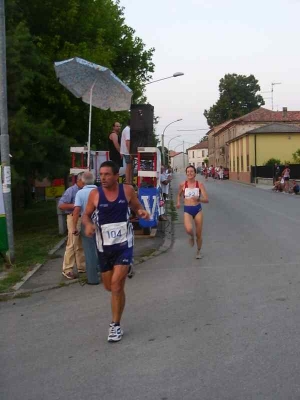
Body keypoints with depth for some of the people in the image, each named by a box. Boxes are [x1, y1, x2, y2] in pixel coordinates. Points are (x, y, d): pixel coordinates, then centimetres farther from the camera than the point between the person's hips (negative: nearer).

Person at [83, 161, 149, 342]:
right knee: (109, 286, 13)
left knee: (117, 284, -12)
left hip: (124, 244, -2)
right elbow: (86, 215, 6)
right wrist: (88, 224, -17)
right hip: (104, 246, 2)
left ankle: (116, 325, 3)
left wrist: (142, 212, -14)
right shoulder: (95, 194, -5)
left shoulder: (127, 190, -5)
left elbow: (137, 207, 9)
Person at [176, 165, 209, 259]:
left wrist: (198, 199, -27)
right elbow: (179, 194, 21)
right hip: (187, 210, 0)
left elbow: (206, 200, -8)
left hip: (198, 209, 1)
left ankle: (198, 251, 33)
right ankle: (191, 236, 11)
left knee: (199, 234, 7)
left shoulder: (199, 184, -4)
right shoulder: (183, 185, -1)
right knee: (189, 229, -27)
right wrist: (178, 202, 2)